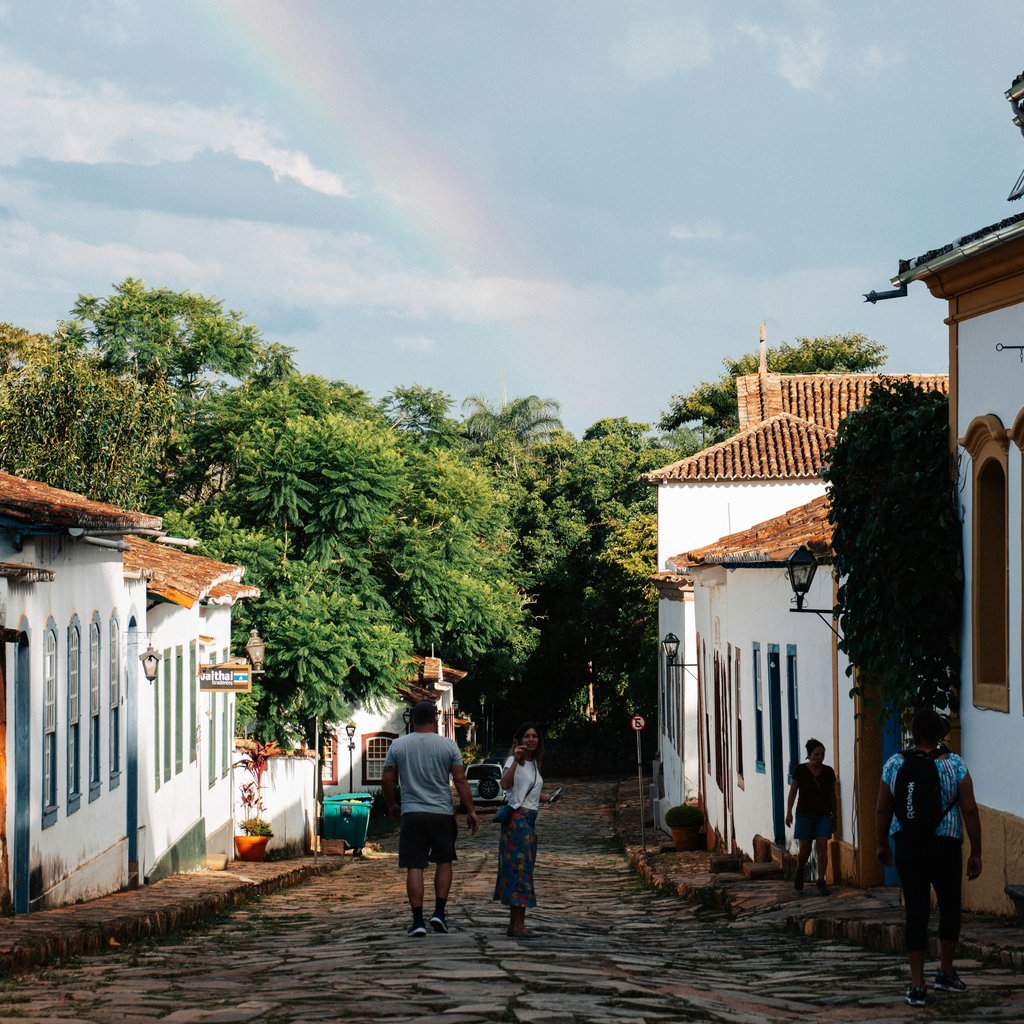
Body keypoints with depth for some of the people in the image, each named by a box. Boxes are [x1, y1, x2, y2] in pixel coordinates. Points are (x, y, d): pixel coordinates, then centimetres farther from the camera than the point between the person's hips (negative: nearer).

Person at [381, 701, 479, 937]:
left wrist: (391, 806, 20)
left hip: (412, 814, 0)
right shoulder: (448, 745, -1)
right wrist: (471, 811, 3)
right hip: (442, 813, 0)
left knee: (414, 867, 1)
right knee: (444, 861, 17)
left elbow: (386, 780, 5)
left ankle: (418, 921, -2)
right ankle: (439, 912, 8)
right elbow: (460, 780, -3)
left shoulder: (398, 745, 2)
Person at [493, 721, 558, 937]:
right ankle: (518, 924, -15)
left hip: (530, 820, 9)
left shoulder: (534, 764, 18)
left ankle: (515, 923, 13)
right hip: (517, 819, -9)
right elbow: (505, 784, -26)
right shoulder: (514, 761, -8)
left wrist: (547, 797, 15)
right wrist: (515, 760, -32)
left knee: (525, 868, 9)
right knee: (519, 867, -12)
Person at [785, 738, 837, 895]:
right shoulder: (800, 771, -5)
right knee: (805, 849, -1)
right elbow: (793, 792, -3)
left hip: (824, 815, 1)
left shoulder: (828, 772, 1)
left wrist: (834, 817, 13)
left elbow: (832, 796, 10)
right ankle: (800, 870, 31)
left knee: (822, 846, -10)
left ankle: (821, 882, -6)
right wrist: (789, 812, -12)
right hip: (805, 815, -1)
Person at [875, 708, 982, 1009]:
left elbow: (882, 810, 5)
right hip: (945, 847, -1)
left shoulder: (894, 765, 0)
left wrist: (882, 843, 19)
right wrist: (976, 853, -1)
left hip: (907, 846, 1)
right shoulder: (955, 765, -6)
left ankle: (917, 985, 1)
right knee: (950, 906, 19)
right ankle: (946, 972, 27)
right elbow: (970, 811, -7)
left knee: (916, 911, 3)